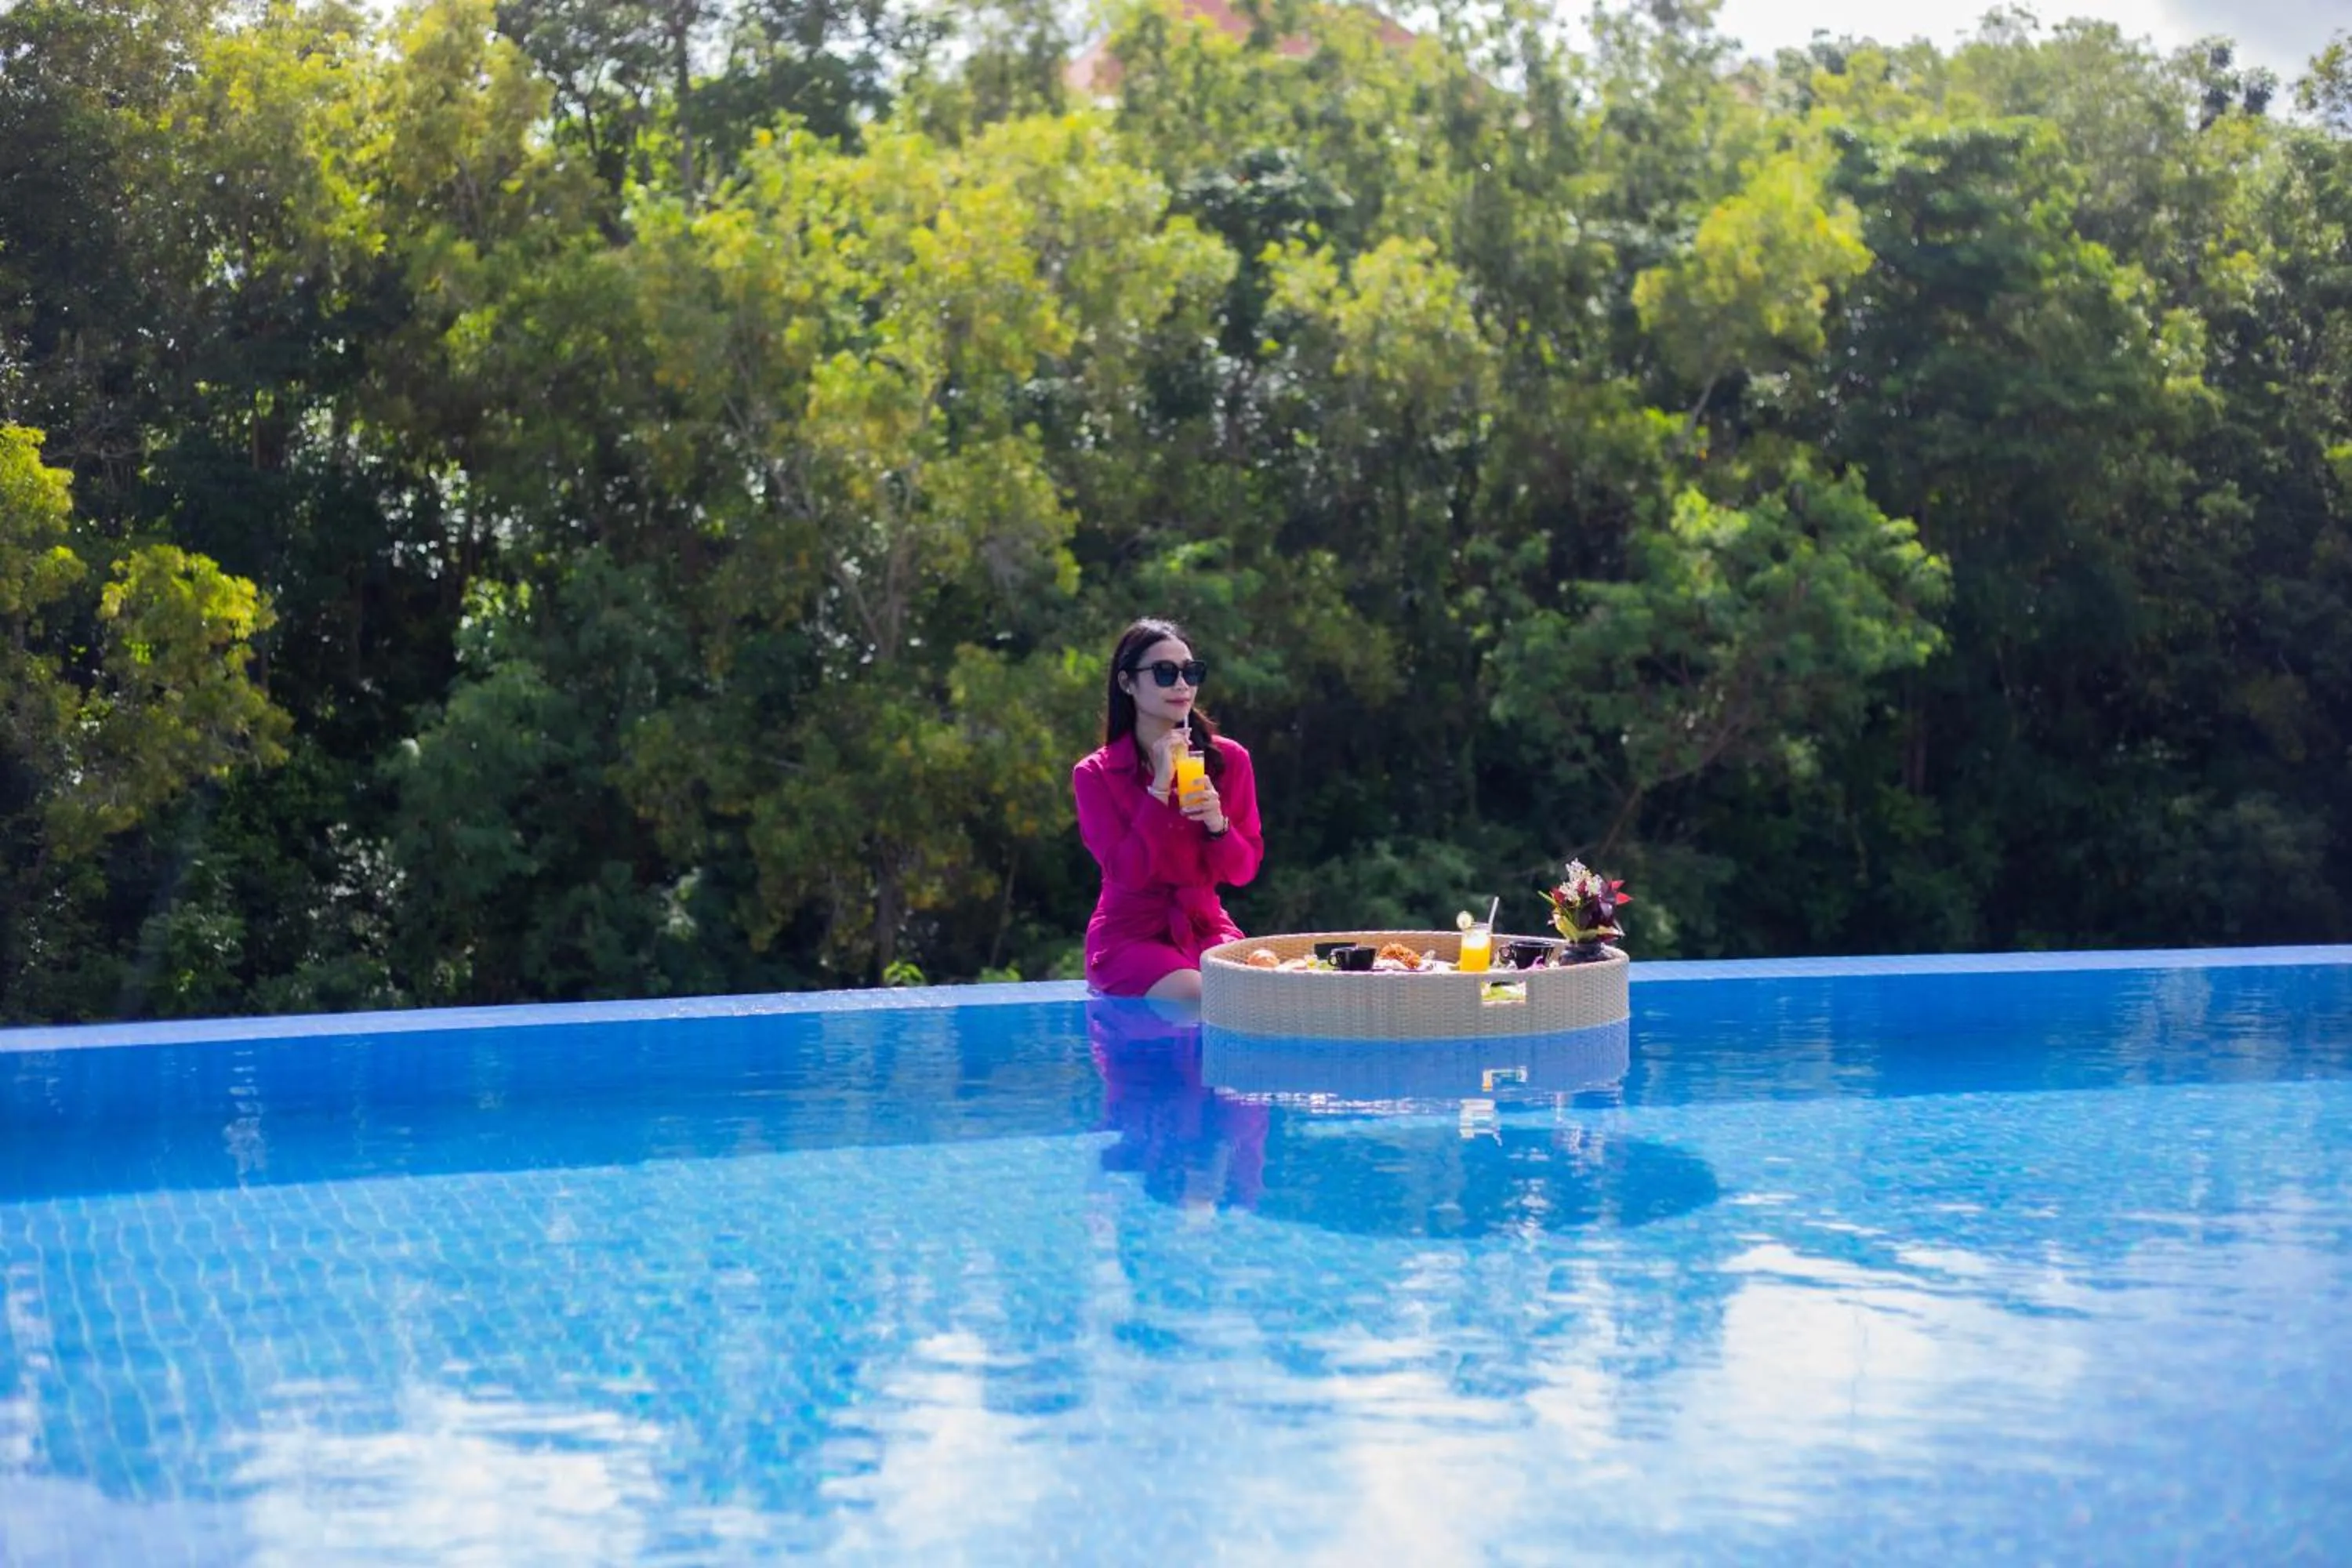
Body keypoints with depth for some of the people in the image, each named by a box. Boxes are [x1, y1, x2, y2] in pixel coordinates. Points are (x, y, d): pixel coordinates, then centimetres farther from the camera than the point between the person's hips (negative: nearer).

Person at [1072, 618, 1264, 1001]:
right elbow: (1127, 874, -16)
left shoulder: (1229, 759, 1)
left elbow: (1242, 871, 1)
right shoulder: (1095, 774, -5)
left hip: (1206, 927, 3)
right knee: (1199, 1001, -32)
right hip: (1130, 935, -3)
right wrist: (1159, 787, -22)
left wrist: (1218, 824, -20)